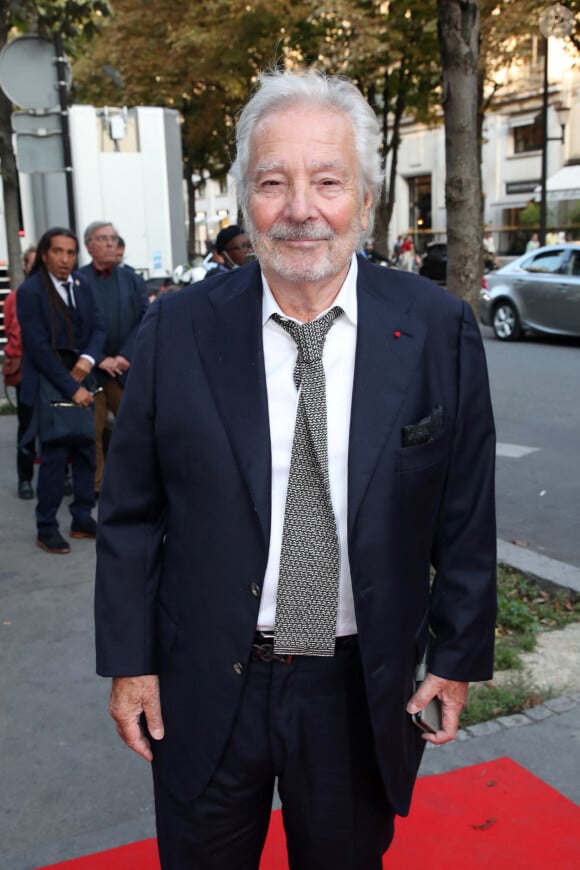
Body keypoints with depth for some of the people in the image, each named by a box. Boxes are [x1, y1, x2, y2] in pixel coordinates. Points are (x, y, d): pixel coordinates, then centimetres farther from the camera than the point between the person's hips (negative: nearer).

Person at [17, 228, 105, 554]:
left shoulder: (82, 285, 6)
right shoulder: (30, 291, -11)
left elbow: (98, 327, 8)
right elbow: (39, 347, -15)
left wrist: (88, 358, -13)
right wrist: (71, 388, -16)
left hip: (81, 379, 6)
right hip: (49, 383, -6)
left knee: (86, 451, 8)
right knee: (55, 456, -3)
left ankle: (83, 519, 21)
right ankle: (47, 528, 11)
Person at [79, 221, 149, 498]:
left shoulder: (132, 279, 7)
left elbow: (145, 320, 1)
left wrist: (125, 356, -9)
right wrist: (99, 359, -12)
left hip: (126, 367, 2)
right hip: (90, 370, -2)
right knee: (92, 430, 2)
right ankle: (95, 485, 14)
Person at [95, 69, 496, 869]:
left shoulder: (440, 330, -9)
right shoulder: (176, 332, -9)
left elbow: (466, 517, -2)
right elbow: (130, 514, -2)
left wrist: (459, 657, 2)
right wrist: (129, 661, 0)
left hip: (364, 692, 0)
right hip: (205, 690, 1)